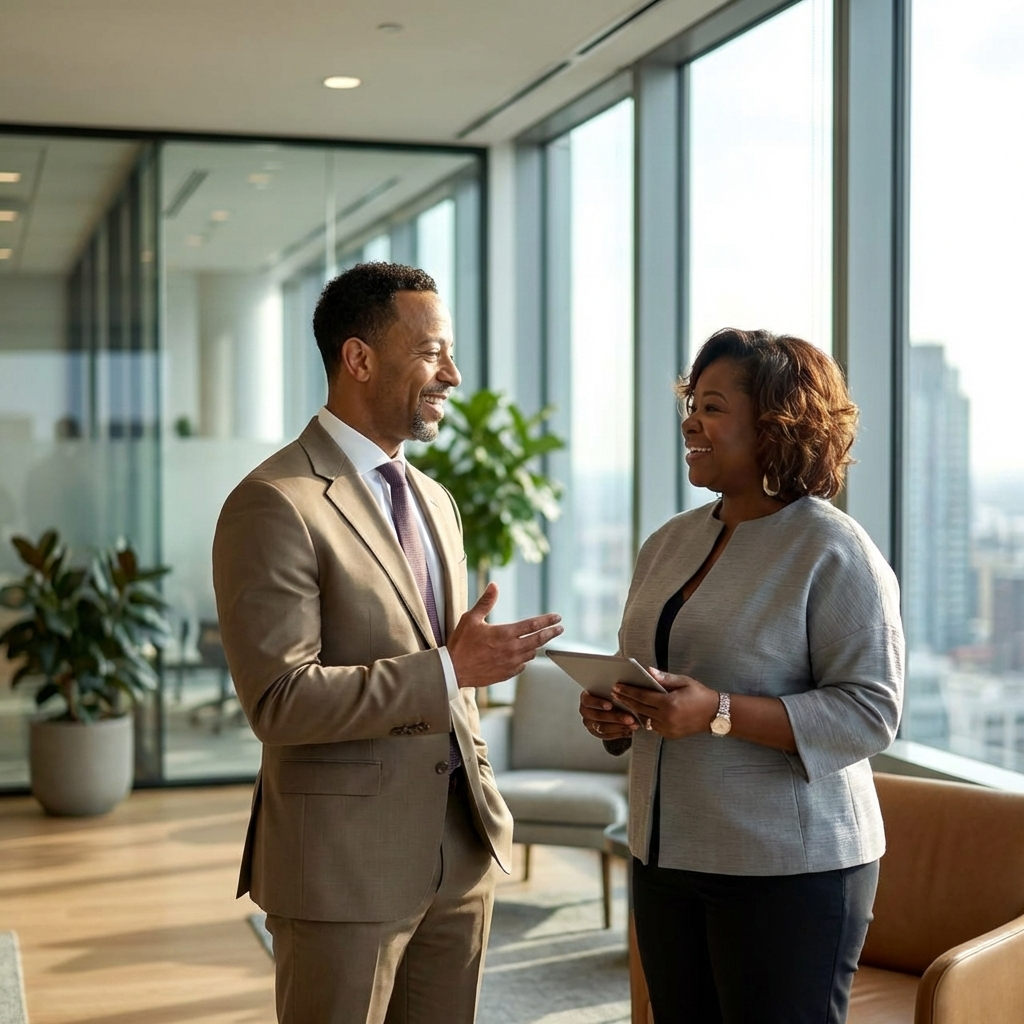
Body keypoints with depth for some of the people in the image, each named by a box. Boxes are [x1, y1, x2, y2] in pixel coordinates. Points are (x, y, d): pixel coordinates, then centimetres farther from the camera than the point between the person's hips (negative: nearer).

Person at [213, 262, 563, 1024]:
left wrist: (485, 803, 14)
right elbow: (279, 701, -21)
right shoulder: (275, 504, -14)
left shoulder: (435, 500, 13)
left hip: (462, 852, 7)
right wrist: (450, 671, -21)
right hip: (344, 866, -7)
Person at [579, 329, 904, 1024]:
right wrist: (613, 717, -1)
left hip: (790, 868, -6)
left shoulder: (836, 552, -11)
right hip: (666, 858, 7)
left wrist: (719, 713, -25)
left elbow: (871, 712, -17)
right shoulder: (669, 543, 11)